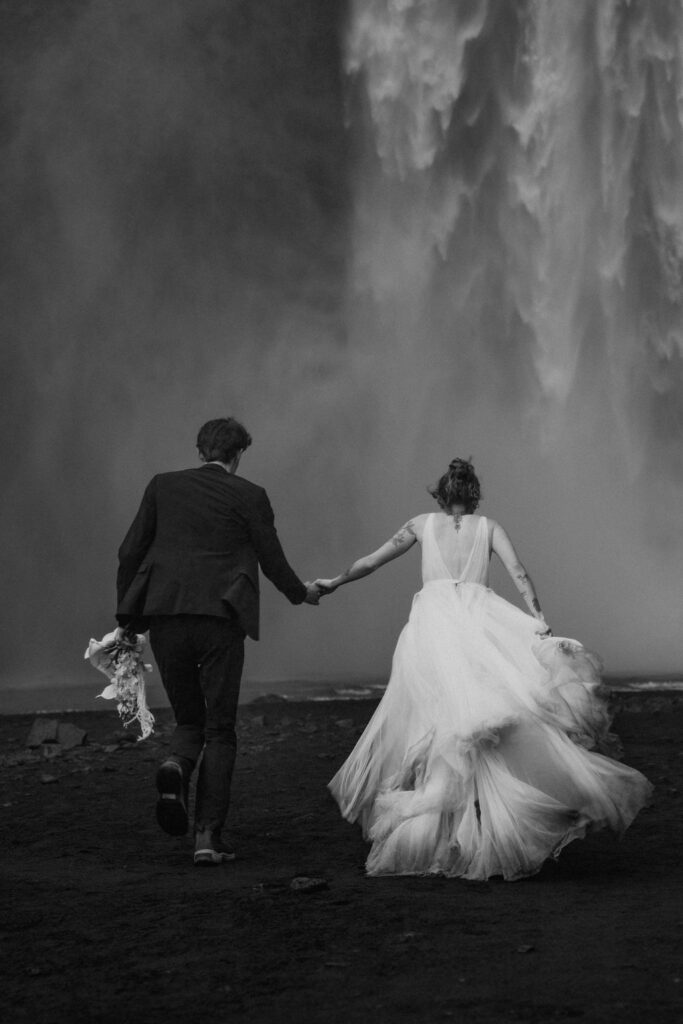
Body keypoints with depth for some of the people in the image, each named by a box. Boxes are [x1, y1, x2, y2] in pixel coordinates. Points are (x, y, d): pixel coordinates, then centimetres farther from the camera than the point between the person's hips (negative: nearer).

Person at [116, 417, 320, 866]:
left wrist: (128, 618, 17)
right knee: (220, 730, 6)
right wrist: (302, 593, 27)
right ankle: (208, 836, 0)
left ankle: (177, 766, -15)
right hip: (219, 617, -3)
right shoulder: (249, 495, 4)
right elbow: (272, 560, 8)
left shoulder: (162, 486, 11)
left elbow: (130, 553, 9)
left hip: (162, 613, 3)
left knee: (189, 719, 18)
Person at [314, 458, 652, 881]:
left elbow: (374, 559, 17)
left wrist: (335, 582, 28)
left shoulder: (422, 524, 17)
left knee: (434, 717, -3)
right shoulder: (489, 527, 15)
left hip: (433, 615, 1)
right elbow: (519, 572, 2)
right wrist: (539, 619, -7)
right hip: (478, 617, 0)